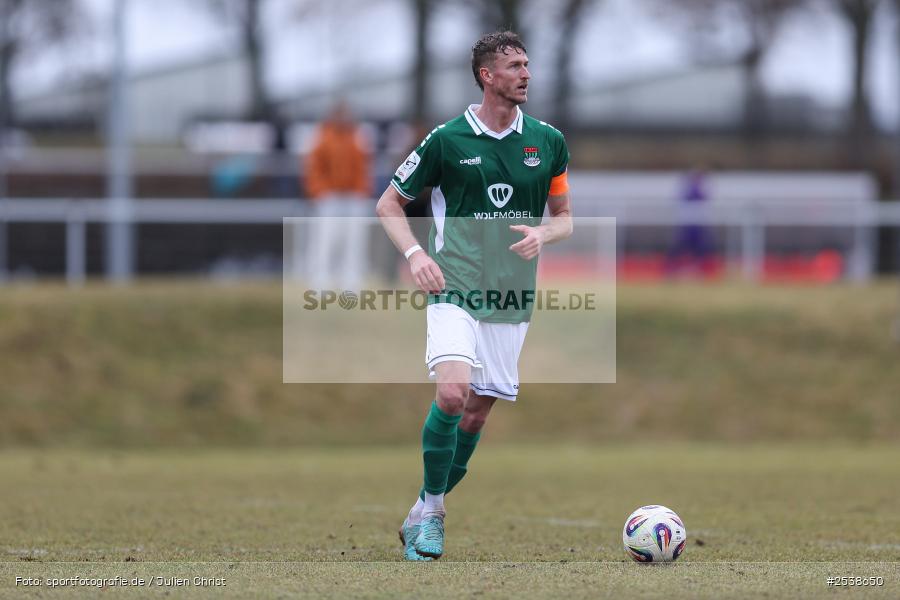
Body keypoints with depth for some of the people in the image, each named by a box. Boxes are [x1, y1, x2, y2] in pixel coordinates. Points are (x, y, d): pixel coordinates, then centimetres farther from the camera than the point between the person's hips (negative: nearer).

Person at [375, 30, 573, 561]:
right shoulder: (447, 140, -3)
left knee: (477, 412, 5)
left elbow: (565, 217, 16)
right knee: (453, 391, -24)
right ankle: (431, 509, -8)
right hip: (455, 289, -4)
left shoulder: (549, 142, 6)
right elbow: (389, 205, 6)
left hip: (512, 299, 4)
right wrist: (416, 254, -10)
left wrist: (542, 234, -7)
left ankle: (425, 513, 22)